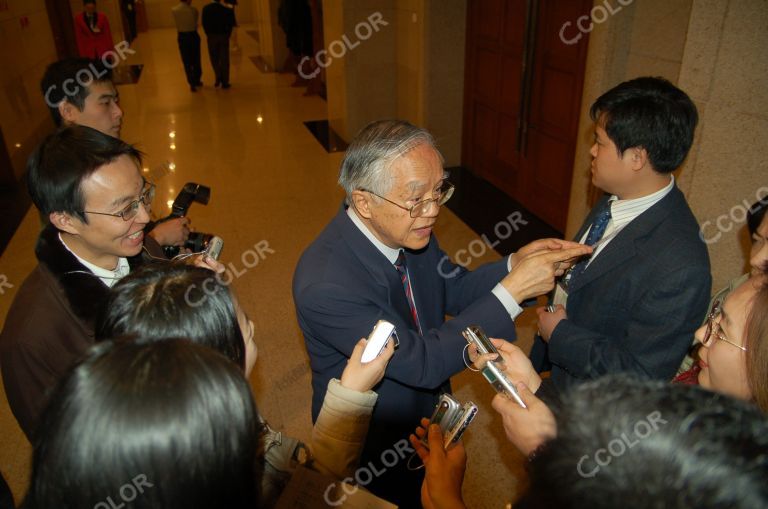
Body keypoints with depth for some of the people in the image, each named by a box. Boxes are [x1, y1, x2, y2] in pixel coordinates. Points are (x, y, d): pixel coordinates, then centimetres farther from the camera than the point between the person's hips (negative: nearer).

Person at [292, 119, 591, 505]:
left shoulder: (408, 227, -16)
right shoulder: (325, 285, -37)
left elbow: (453, 290, 0)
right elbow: (422, 363, -33)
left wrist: (513, 265, -19)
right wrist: (512, 291, -34)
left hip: (428, 407, 6)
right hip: (375, 442, -6)